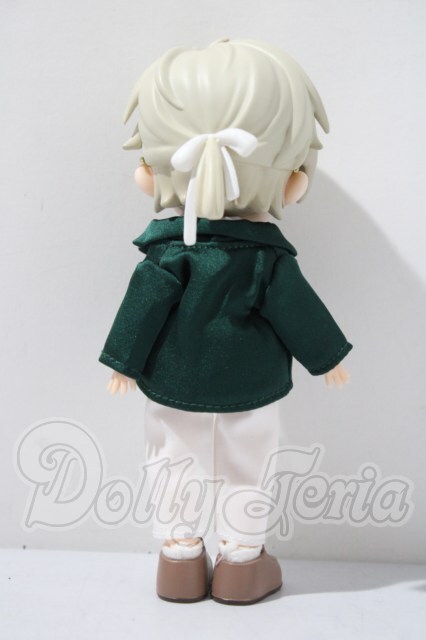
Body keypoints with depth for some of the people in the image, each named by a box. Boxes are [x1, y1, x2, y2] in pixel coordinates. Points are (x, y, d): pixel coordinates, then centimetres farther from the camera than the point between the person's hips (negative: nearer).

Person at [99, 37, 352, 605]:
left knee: (173, 467, 16)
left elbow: (145, 306, -9)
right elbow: (299, 310, -7)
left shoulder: (167, 247, -13)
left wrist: (125, 359, 3)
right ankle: (241, 563, 25)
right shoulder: (268, 253, -13)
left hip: (173, 386, 1)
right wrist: (328, 356, 7)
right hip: (250, 388, 0)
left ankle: (181, 559, 26)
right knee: (245, 472, 14)